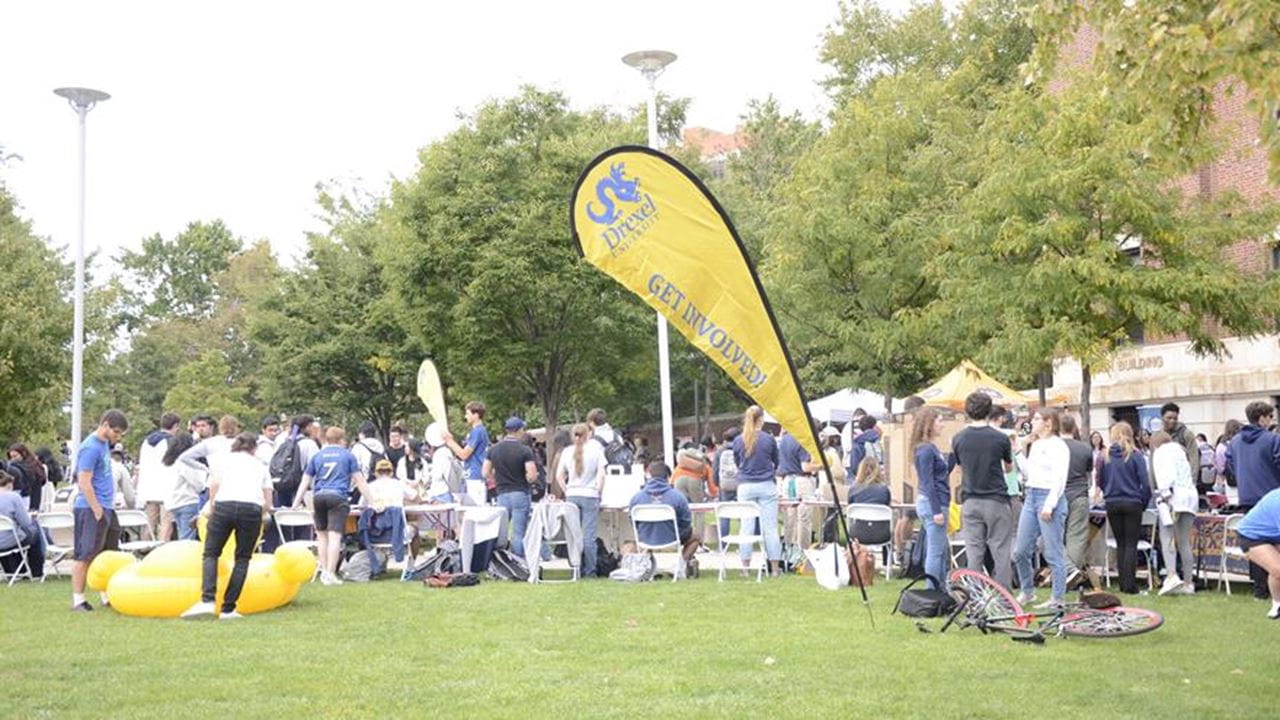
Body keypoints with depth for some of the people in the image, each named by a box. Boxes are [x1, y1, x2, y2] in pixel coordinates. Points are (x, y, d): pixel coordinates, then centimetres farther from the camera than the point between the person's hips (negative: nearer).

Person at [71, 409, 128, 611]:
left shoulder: (104, 444, 14)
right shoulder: (91, 448, -14)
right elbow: (84, 482, -18)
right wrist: (97, 510, -18)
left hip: (106, 508, 9)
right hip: (91, 509, -9)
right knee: (85, 555, -4)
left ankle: (108, 596, 20)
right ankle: (77, 600, 1)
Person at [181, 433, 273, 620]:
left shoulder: (225, 459, 23)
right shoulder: (260, 465, 28)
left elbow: (215, 483, 4)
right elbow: (268, 502, 21)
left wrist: (210, 505, 15)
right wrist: (264, 513, 39)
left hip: (225, 505, -1)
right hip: (252, 508, 1)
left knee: (211, 553, 9)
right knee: (242, 558, 11)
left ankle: (207, 601, -11)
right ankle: (228, 609, 3)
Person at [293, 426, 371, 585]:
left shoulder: (317, 456, 17)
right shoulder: (347, 455, 10)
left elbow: (305, 482, 17)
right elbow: (359, 481, 6)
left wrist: (296, 504, 20)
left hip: (319, 497, 3)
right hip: (338, 497, -3)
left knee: (322, 534, 16)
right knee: (335, 536, -7)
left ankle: (324, 571, 18)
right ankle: (330, 574, -11)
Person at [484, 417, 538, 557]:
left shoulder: (494, 449, 4)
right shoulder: (524, 450, -9)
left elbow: (486, 473, 7)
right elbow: (532, 476, -15)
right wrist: (527, 480, 6)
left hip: (502, 494, 4)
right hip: (521, 494, -4)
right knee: (519, 534, -1)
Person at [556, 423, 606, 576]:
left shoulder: (567, 452, 4)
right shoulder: (595, 450, -4)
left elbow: (559, 475, 3)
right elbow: (601, 474, -8)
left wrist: (567, 491, 10)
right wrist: (599, 491, 2)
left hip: (572, 495, 3)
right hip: (590, 496, -3)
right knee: (589, 536, 0)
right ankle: (590, 571, 1)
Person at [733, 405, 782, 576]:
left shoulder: (738, 440, -1)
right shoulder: (768, 439, -6)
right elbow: (776, 463, 10)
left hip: (745, 487, 2)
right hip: (766, 486, -2)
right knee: (770, 526, 2)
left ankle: (745, 566, 9)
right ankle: (775, 567, 5)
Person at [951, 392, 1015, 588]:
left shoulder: (958, 439, -2)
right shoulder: (1000, 438, -8)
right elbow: (1009, 468, 9)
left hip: (970, 502, 2)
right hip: (996, 500, -2)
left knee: (973, 554, 6)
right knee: (1000, 553, 3)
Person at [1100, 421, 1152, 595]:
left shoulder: (1106, 456, 0)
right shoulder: (1135, 456, -8)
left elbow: (1101, 481, 7)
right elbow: (1145, 483, -8)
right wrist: (1144, 502, 5)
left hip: (1112, 504, 3)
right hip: (1132, 503, -3)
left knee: (1120, 544, 12)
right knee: (1131, 544, 1)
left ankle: (1123, 583, 11)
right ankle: (1130, 585, -3)